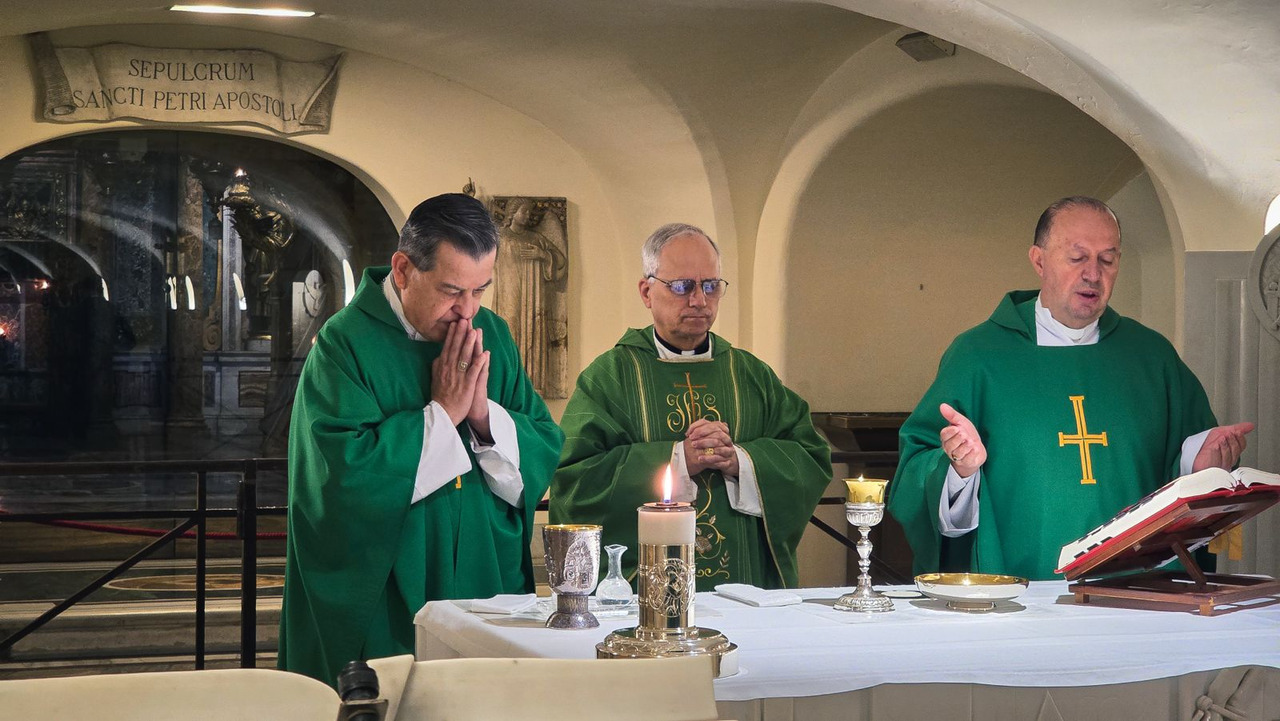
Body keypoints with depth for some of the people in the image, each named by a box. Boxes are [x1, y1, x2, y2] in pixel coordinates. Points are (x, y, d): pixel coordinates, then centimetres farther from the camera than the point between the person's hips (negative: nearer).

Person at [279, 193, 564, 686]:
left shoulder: (492, 336, 6)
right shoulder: (346, 344, -12)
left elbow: (546, 454, 4)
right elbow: (345, 471, -24)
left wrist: (485, 413, -14)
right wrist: (443, 412, -17)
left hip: (491, 586, 5)